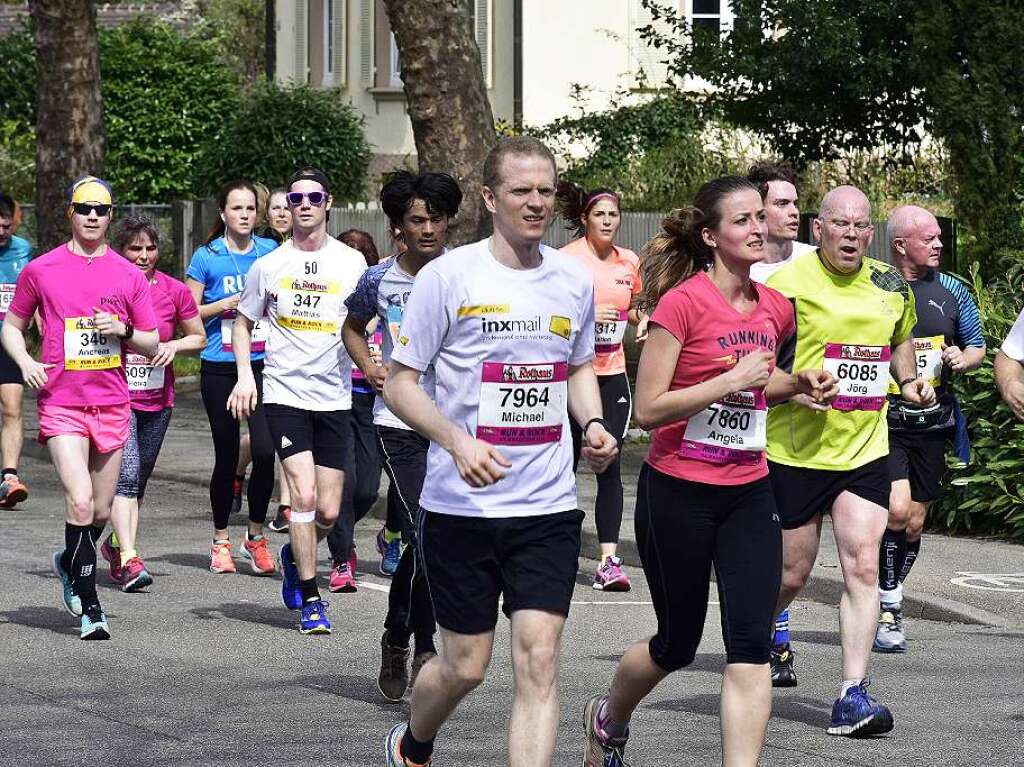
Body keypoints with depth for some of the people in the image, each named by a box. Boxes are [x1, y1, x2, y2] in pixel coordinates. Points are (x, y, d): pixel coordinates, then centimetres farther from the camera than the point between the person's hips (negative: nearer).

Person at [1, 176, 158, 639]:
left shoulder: (128, 275, 6)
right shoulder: (40, 270, 2)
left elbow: (151, 345, 11)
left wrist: (123, 330, -10)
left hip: (112, 404, 3)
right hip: (60, 403, -3)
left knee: (101, 510, 10)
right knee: (79, 500, -17)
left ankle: (69, 563, 41)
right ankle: (89, 608, -12)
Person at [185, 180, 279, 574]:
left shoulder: (271, 251, 8)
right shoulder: (207, 257, 0)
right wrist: (227, 304, -12)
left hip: (263, 364, 1)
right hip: (220, 368, -1)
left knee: (265, 450, -12)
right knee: (227, 456, 3)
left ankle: (255, 535, 5)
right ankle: (221, 540, 18)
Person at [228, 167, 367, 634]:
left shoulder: (352, 263, 2)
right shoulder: (269, 266, 3)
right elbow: (243, 323, 14)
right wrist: (245, 374, 0)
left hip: (334, 397, 2)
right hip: (284, 393, -2)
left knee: (328, 512, 3)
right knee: (304, 494, -15)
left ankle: (295, 558, 36)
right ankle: (310, 601, -5)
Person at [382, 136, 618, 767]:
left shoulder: (575, 281, 7)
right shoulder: (449, 276, -7)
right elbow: (400, 383, -5)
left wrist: (594, 424, 3)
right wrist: (458, 442, -21)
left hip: (549, 506, 3)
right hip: (461, 504, -3)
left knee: (539, 658, -9)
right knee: (466, 665, 6)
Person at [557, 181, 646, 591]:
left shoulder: (629, 262, 9)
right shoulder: (567, 259, -6)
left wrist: (641, 320, 3)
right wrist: (587, 314, -22)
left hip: (612, 373, 3)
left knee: (610, 464, -5)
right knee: (567, 461, 4)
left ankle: (609, 559, -9)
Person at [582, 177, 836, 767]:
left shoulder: (776, 308, 4)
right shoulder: (683, 302, -15)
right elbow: (649, 408, -18)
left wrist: (800, 384, 5)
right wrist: (733, 380, -23)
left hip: (749, 492, 5)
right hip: (678, 492, -5)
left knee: (751, 648, -7)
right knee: (678, 645, 11)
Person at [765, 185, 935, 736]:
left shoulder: (892, 287, 7)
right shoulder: (787, 284, -10)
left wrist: (909, 381, 9)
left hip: (866, 449, 4)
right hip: (796, 451, -4)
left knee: (862, 567, -8)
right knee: (790, 575, 6)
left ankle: (852, 696, -9)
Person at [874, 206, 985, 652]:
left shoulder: (951, 291, 8)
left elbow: (977, 347, 17)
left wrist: (964, 359, -5)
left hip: (932, 425, 5)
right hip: (883, 424, -5)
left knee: (914, 524, 8)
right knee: (896, 510, -20)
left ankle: (890, 604, 25)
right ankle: (889, 611, -7)